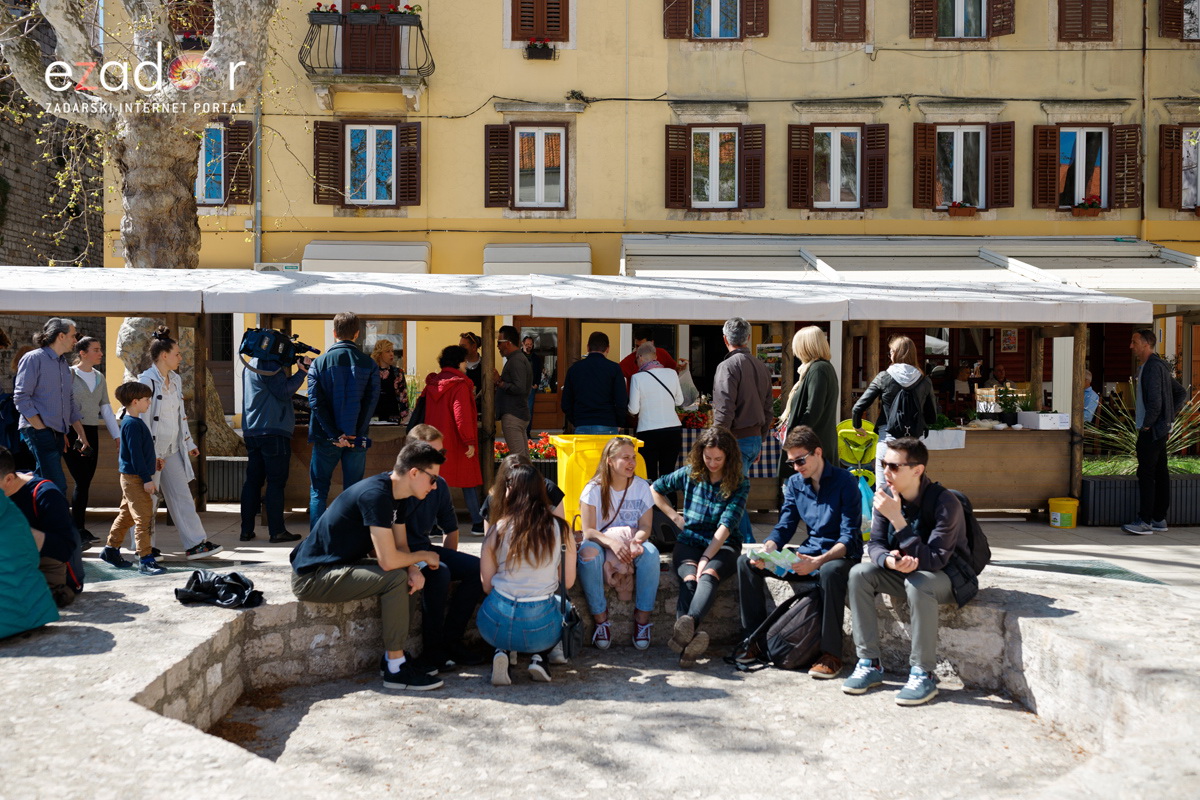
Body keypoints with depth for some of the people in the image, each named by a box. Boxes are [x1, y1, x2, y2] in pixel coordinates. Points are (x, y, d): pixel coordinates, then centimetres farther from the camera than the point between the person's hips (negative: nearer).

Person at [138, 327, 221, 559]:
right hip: (152, 451, -8)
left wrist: (189, 443, 19)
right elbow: (142, 419, -18)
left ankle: (195, 544, 5)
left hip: (172, 449, 8)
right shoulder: (147, 381, -15)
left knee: (182, 496, 5)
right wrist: (152, 454, -20)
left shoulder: (176, 380, 10)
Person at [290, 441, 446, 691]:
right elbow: (388, 560, -29)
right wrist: (423, 556, -11)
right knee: (394, 578, -21)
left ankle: (391, 658, 8)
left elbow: (401, 545, 10)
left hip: (337, 566, 10)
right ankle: (395, 669, -13)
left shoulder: (396, 493, 5)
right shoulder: (376, 495, -26)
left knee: (406, 575, 5)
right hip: (311, 577, -10)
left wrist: (414, 569, -12)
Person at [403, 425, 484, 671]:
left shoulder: (440, 485, 6)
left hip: (425, 548, 8)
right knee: (438, 574, -33)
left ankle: (451, 639, -4)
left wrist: (448, 560, 8)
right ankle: (432, 650, -19)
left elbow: (451, 529, 19)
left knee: (477, 568, -9)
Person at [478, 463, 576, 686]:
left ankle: (501, 652, 8)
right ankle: (539, 657, 10)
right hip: (540, 627, 0)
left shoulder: (498, 530, -1)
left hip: (497, 625, 0)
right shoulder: (560, 529, 0)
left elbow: (487, 586, 3)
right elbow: (568, 582, 7)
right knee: (563, 606, 34)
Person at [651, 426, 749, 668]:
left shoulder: (739, 483, -1)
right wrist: (675, 517, 13)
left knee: (708, 576, -37)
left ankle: (688, 624, -66)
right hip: (689, 542, 2)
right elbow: (655, 489, 23)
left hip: (723, 546, -2)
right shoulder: (689, 474, 8)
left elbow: (726, 525, -13)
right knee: (689, 578, -33)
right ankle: (690, 635, -60)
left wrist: (706, 559, -23)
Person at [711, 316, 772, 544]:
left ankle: (749, 543, -4)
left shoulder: (728, 366, -12)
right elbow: (768, 410, 17)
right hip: (755, 437, 8)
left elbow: (725, 410, -18)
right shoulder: (762, 367, 12)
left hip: (737, 439, -8)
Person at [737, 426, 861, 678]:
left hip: (841, 555, -7)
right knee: (746, 562, -5)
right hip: (808, 553, 7)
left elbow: (850, 537, -19)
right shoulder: (794, 483, 7)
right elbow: (784, 527, 6)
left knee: (830, 571, -42)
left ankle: (831, 654, -30)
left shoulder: (845, 482, -13)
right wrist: (767, 549, -17)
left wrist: (817, 562, -35)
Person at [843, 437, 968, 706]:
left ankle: (923, 675, -25)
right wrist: (889, 560, -29)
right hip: (904, 572, 6)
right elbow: (875, 544, -3)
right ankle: (869, 664, -11)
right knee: (859, 574, -18)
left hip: (948, 576, -6)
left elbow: (934, 561, -32)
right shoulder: (886, 494, -9)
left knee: (918, 583, -37)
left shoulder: (944, 503, -26)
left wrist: (897, 519, -37)